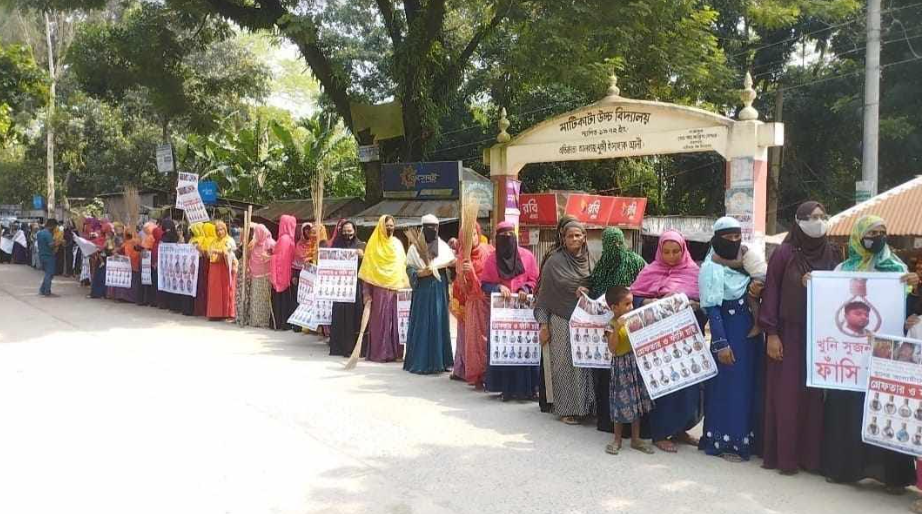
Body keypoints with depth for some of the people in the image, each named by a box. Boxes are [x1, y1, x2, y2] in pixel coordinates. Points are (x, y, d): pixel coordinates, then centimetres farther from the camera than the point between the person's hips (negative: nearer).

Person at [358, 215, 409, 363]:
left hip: (395, 287, 4)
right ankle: (378, 352, 1)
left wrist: (405, 286, 5)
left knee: (394, 319, 4)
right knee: (380, 320, -3)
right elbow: (367, 268, -3)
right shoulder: (374, 244, 0)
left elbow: (403, 265, 14)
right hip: (379, 288, -4)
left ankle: (393, 351, 10)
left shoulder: (397, 243, 13)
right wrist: (366, 292, -8)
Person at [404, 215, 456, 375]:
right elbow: (409, 268, -2)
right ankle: (420, 361, 3)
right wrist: (420, 273, -19)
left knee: (439, 323, 3)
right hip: (423, 290, -3)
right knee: (422, 324, -3)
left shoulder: (443, 246, 10)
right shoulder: (415, 247, 1)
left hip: (439, 290, 3)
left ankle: (439, 360, 9)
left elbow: (453, 262, 5)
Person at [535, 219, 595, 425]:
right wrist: (543, 324, -7)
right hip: (561, 321, -3)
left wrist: (585, 291, -8)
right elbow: (545, 293, -3)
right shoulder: (554, 261, -4)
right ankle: (567, 409, 7)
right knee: (565, 364, -1)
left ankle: (585, 406, 14)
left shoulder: (589, 260, 8)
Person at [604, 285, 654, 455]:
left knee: (637, 402, 11)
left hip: (637, 363, 6)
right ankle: (617, 440, 17)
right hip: (621, 366, -6)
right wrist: (616, 329, -30)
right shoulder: (612, 325, -13)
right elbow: (612, 349, -23)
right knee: (621, 403, 2)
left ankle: (635, 439, 22)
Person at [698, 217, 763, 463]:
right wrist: (721, 344, -18)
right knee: (728, 387, 0)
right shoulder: (711, 267, -10)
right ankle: (725, 441, 10)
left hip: (750, 332, 7)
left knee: (749, 386, 12)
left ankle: (746, 438, 24)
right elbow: (712, 308, -14)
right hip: (728, 333, -7)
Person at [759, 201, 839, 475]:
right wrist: (771, 333, -11)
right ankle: (783, 455, 7)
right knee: (786, 394, -1)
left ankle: (811, 454, 14)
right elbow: (771, 292, -6)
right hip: (789, 333, -3)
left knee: (816, 394, 5)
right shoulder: (784, 253, -5)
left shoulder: (832, 253, 6)